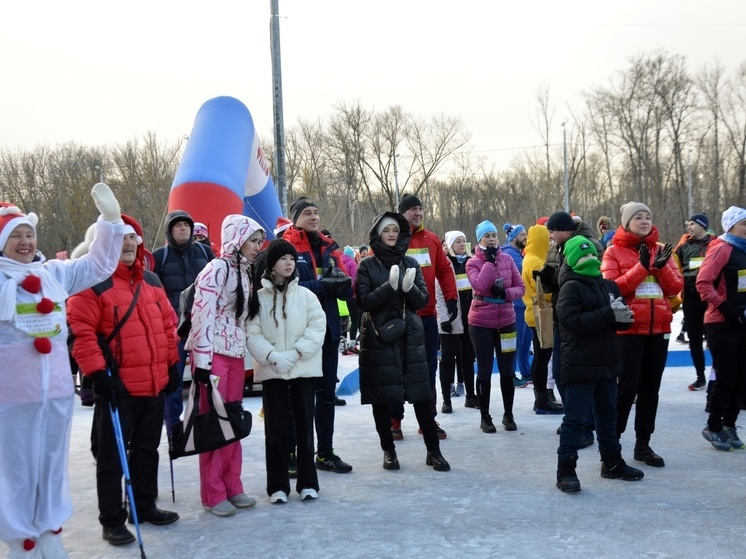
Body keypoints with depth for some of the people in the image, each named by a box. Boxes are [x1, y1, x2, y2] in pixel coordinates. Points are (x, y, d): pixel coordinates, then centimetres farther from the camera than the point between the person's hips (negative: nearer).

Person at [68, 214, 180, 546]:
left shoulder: (152, 281, 12)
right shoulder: (94, 283, -10)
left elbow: (167, 324, 18)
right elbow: (80, 332, -15)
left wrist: (172, 364, 14)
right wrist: (98, 373, -19)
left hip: (154, 384, 7)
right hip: (117, 387, -7)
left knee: (147, 450, 18)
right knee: (112, 456, 3)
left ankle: (145, 506, 33)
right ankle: (112, 521, 14)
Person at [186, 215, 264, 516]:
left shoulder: (244, 271, 13)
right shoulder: (217, 269, -12)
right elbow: (202, 314, -17)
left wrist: (244, 350, 15)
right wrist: (202, 358, -20)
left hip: (235, 354, 8)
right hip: (214, 354, -8)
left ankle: (232, 487, 20)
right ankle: (213, 494, 8)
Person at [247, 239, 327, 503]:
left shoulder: (306, 295, 1)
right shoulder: (258, 297, 0)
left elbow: (317, 328, -5)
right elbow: (252, 334, -5)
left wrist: (295, 353, -15)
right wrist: (273, 356, -18)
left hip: (303, 369, 0)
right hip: (271, 370, 0)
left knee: (304, 425, 6)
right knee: (275, 427, 3)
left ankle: (308, 482, 17)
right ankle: (278, 485, 13)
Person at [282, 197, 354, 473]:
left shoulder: (328, 246, 12)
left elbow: (346, 290, 10)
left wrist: (341, 282, -13)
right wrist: (322, 286, -25)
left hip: (328, 329, 6)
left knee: (327, 393, 12)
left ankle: (325, 452, 23)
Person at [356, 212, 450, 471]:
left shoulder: (411, 263, 10)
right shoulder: (367, 265, 2)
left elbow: (422, 300, 4)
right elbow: (364, 301, -9)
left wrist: (409, 288, -16)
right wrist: (389, 286, -21)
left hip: (410, 337, 2)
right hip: (378, 338, -2)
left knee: (422, 395, 0)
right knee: (381, 397, 3)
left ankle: (433, 450, 10)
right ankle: (388, 450, 17)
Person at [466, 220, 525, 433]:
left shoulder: (507, 259, 3)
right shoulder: (473, 263, -6)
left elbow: (521, 287, 3)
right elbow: (479, 286, -24)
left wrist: (506, 293, -16)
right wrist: (489, 261, -18)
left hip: (506, 321, 3)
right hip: (481, 323, -3)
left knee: (507, 370, 9)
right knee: (485, 370, 5)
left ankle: (508, 414, 24)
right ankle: (485, 416, 17)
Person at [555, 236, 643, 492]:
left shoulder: (609, 286, 11)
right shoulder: (571, 287, -9)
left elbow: (621, 319, 13)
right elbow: (572, 322, -22)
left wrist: (623, 315, -12)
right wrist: (609, 315, -23)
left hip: (607, 363, 7)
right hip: (580, 365, -7)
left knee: (608, 415, 18)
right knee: (576, 419, -5)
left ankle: (612, 463, 32)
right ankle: (566, 470, 2)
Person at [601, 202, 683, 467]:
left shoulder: (661, 249, 11)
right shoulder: (614, 251, -2)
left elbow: (676, 287, 5)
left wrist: (661, 267, -13)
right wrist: (642, 267, -19)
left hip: (658, 328, 5)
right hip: (629, 328, -5)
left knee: (651, 388, 10)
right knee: (628, 387, -5)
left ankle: (643, 444, 20)